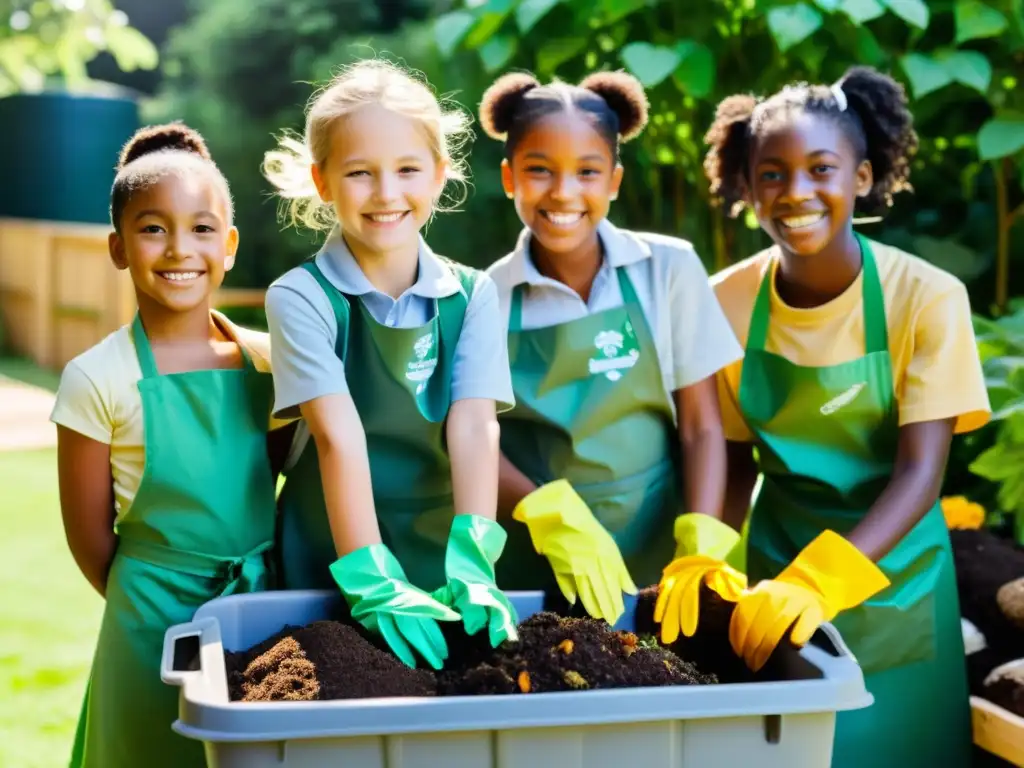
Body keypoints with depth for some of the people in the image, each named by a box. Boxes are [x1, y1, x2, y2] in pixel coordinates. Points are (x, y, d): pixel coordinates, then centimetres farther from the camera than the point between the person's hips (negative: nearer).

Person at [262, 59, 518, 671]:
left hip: (442, 566, 2)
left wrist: (472, 565, -24)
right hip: (331, 572, -2)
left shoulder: (472, 294, 0)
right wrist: (374, 582, -27)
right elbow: (340, 436, -19)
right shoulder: (303, 297, -8)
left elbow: (474, 426, -12)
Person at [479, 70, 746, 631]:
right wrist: (554, 519, -23)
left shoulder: (669, 268, -3)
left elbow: (701, 426, -2)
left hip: (657, 552, 1)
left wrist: (702, 546, -16)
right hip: (533, 565, 0)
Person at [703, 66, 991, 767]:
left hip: (891, 573, -2)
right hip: (777, 573, 2)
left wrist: (818, 581, -34)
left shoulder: (927, 298, -16)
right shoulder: (727, 301, -8)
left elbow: (919, 475, -21)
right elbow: (736, 460, 1)